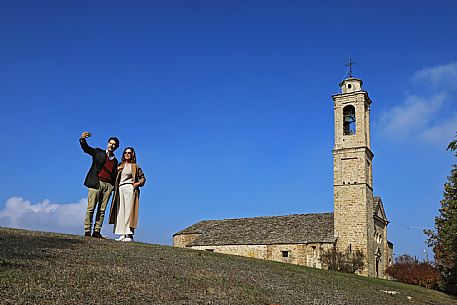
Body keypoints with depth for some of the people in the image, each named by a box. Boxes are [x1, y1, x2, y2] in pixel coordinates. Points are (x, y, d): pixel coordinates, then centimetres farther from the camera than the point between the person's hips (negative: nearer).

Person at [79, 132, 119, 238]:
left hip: (108, 185, 4)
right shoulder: (99, 152, 13)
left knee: (102, 210, 0)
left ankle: (97, 231, 2)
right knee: (91, 208, -6)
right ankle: (87, 231, -4)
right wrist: (82, 139, -22)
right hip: (96, 182, -4)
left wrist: (114, 186, 7)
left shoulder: (115, 161, 23)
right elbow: (86, 148, -3)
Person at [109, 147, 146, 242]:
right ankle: (122, 235, 0)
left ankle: (129, 235, -14)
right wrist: (115, 186, 2)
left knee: (129, 211, -10)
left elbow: (143, 177, 11)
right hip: (120, 189, 5)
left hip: (130, 189, -4)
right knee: (120, 211, -1)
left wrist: (139, 183, -6)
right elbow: (116, 178, 20)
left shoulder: (135, 166, 8)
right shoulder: (120, 166, 18)